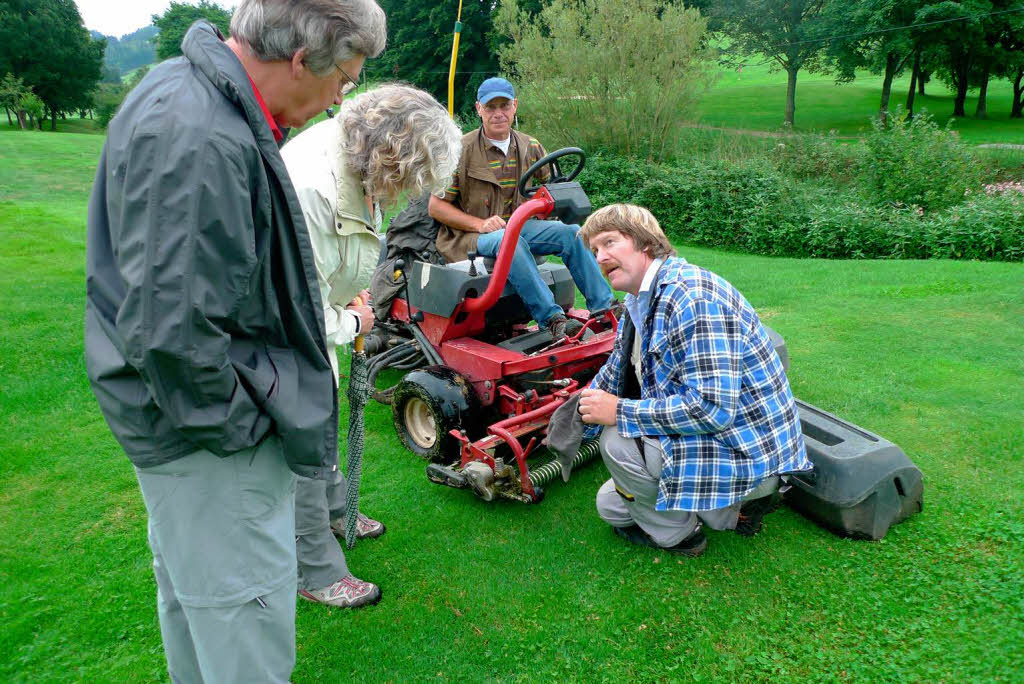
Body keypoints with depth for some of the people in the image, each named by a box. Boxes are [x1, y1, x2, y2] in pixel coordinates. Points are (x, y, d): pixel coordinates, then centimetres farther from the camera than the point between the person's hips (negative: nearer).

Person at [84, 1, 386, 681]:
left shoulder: (190, 91, 6)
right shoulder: (199, 142, -29)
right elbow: (171, 330, -31)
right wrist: (237, 426, -18)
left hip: (188, 407, 11)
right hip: (203, 429, -11)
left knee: (191, 583, 27)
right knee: (246, 605, 5)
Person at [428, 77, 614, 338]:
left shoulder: (531, 148, 10)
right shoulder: (461, 150, -6)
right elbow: (436, 207, -6)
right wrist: (480, 224, -18)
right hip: (469, 237, -5)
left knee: (571, 232, -16)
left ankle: (604, 306, -15)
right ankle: (552, 319, -39)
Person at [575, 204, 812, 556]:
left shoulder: (692, 296, -28)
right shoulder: (640, 301, 4)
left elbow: (711, 408, -34)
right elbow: (614, 372, 16)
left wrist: (620, 412, -26)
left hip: (745, 450, -10)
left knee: (618, 441, -24)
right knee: (610, 506, 17)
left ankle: (676, 535, 1)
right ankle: (732, 505, 15)